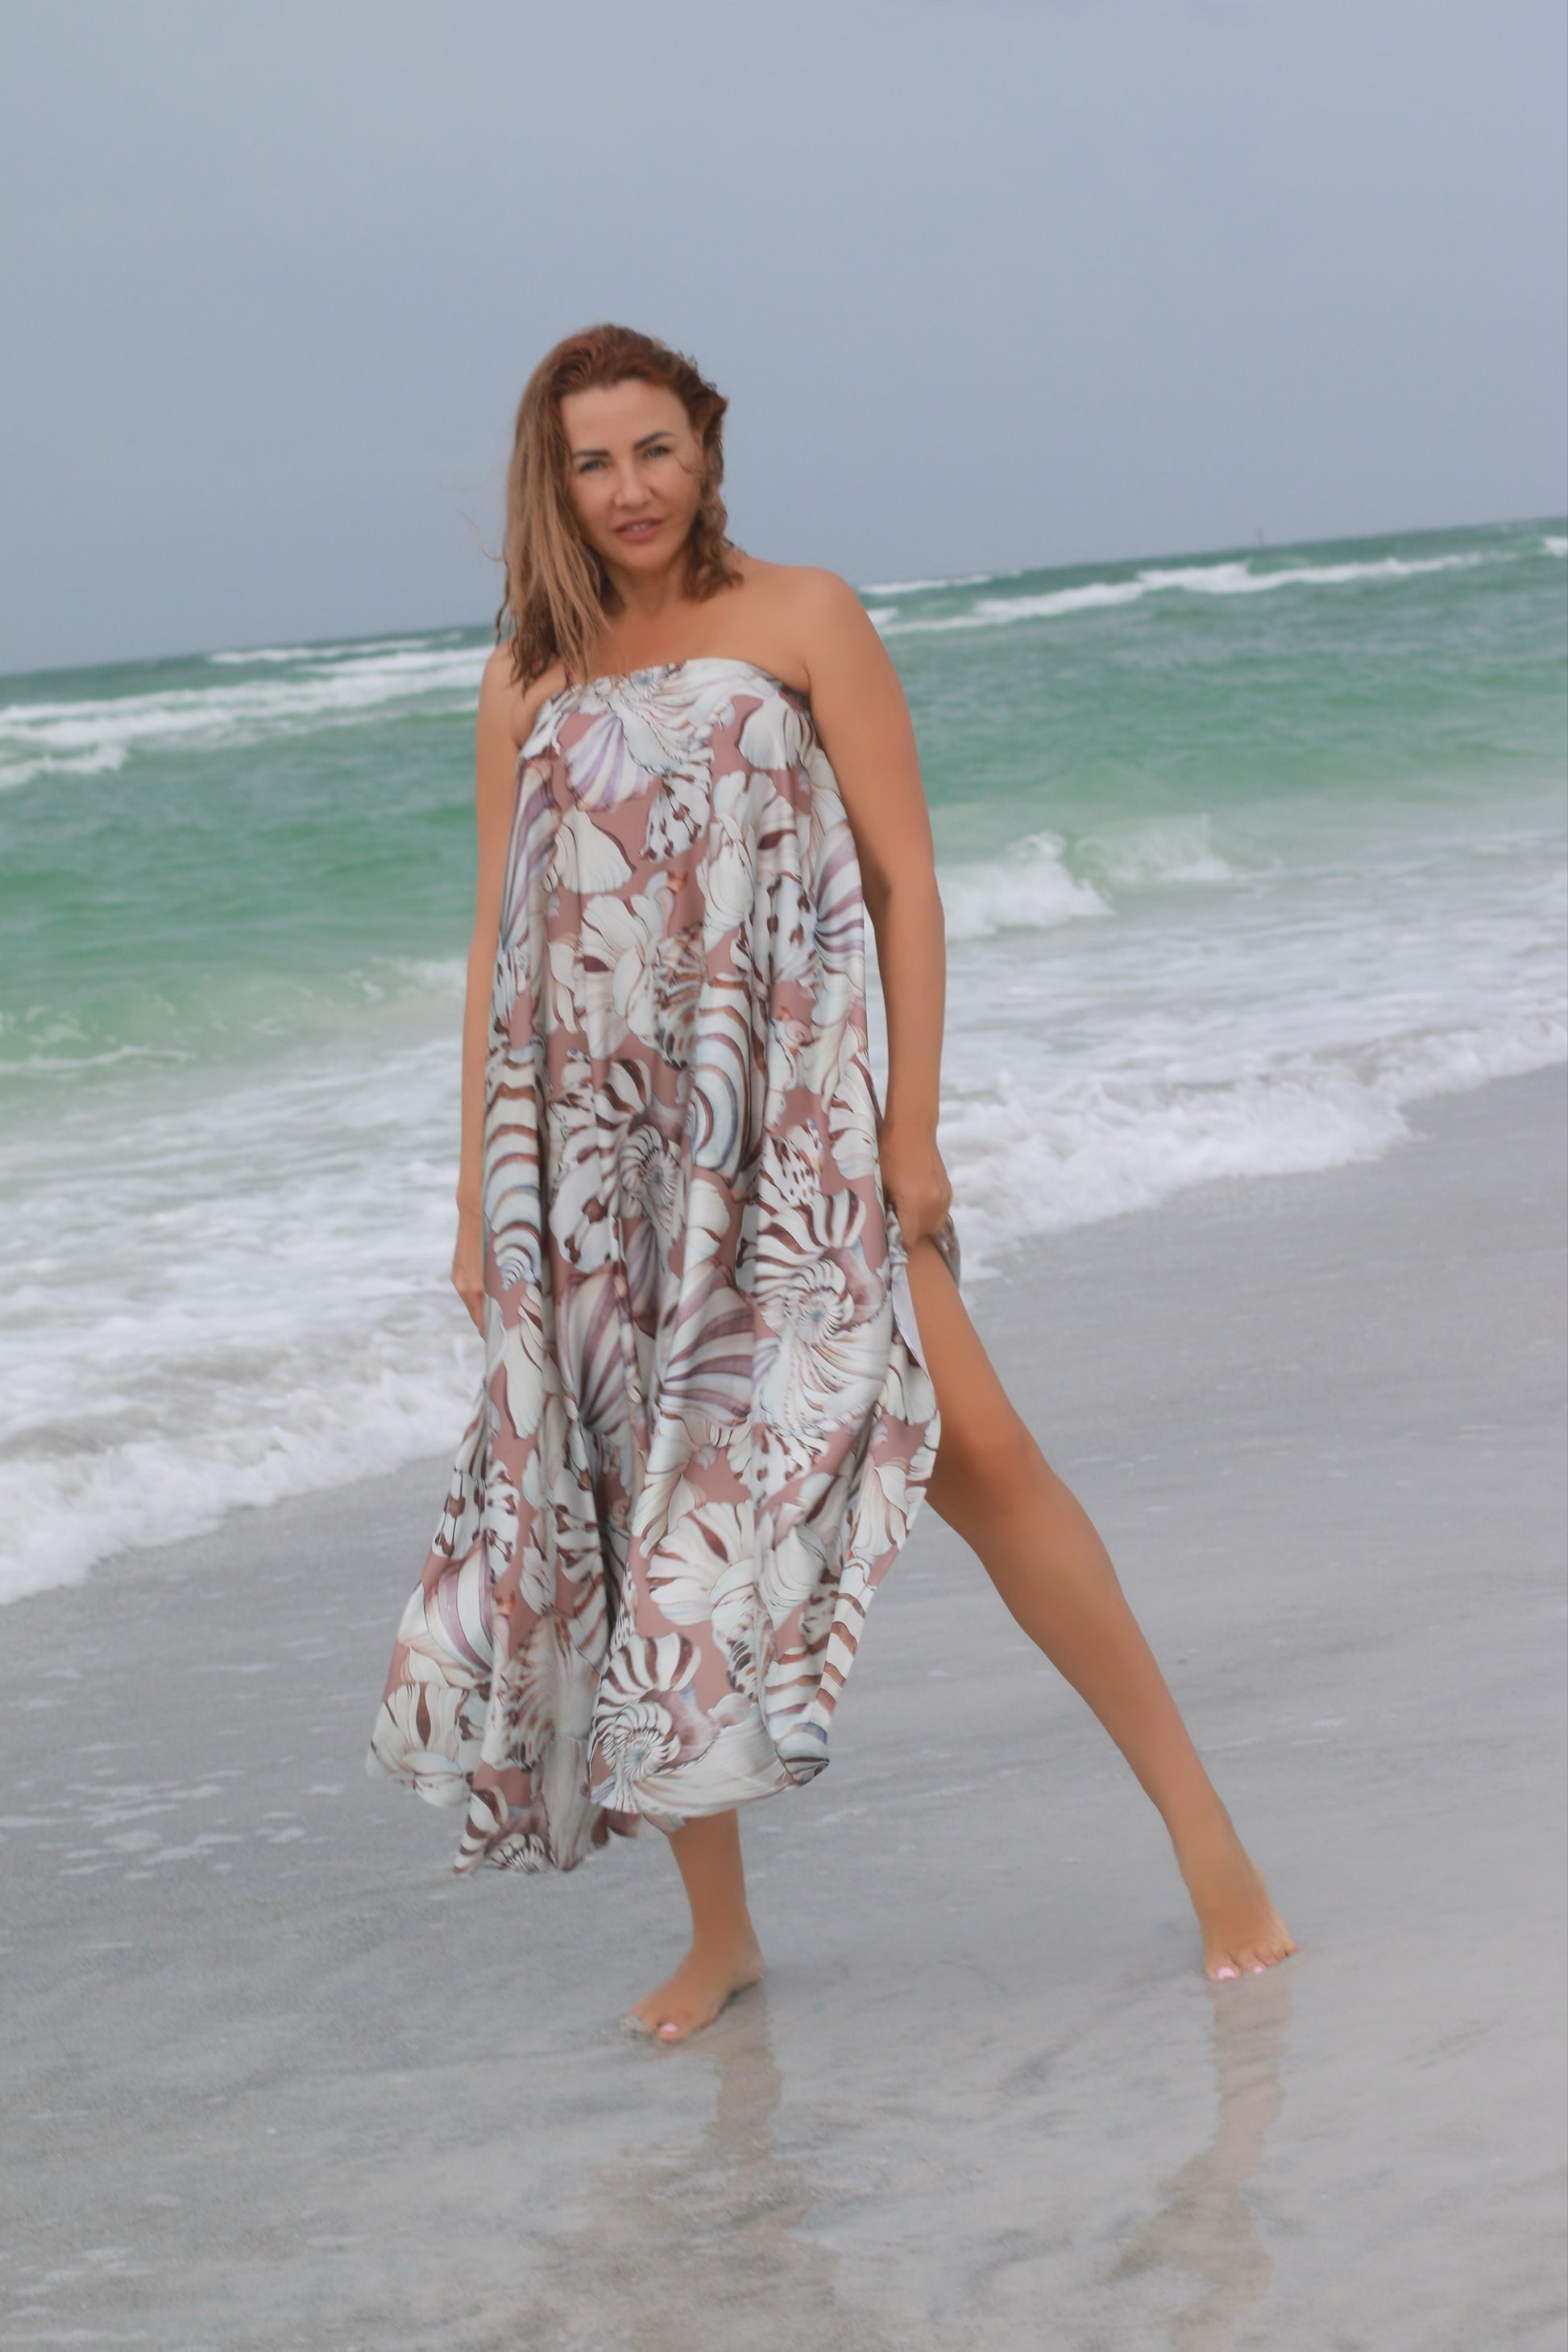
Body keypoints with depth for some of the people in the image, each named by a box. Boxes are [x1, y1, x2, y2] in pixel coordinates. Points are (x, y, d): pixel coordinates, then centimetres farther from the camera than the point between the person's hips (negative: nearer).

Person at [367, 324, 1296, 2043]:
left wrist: (911, 1126, -7)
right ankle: (717, 1930, 14)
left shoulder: (802, 620, 4)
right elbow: (499, 948, 13)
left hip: (791, 1136, -3)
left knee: (969, 1448, -15)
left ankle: (1200, 1829, -7)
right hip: (596, 1158, 4)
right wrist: (480, 1197, 9)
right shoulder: (529, 680, 12)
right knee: (630, 1501, 3)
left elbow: (904, 880, 1)